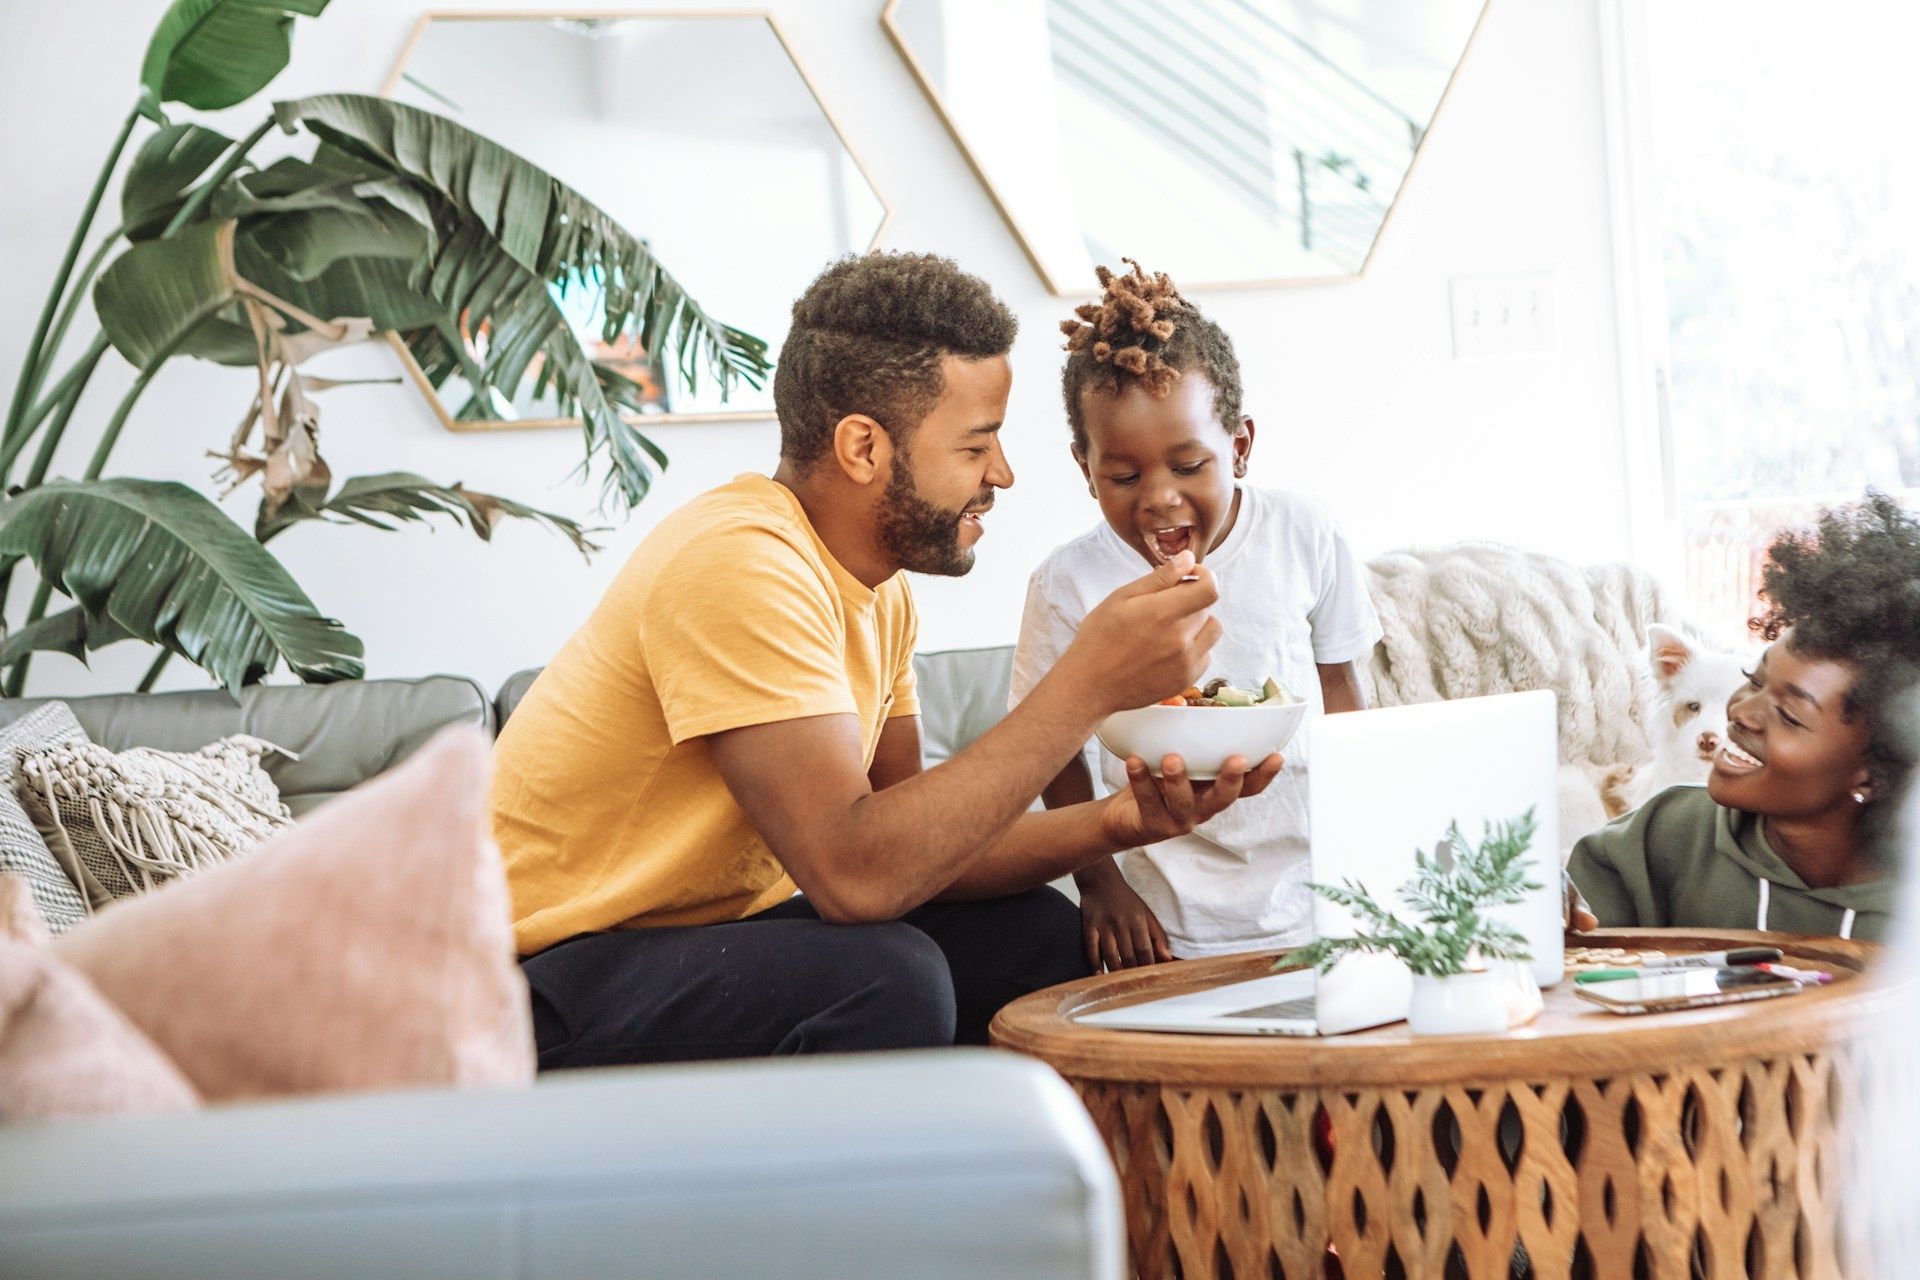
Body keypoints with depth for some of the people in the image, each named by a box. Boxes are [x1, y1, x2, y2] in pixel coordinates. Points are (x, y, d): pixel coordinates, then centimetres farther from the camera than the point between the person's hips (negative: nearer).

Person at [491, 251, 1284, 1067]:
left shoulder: (878, 591, 7)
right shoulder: (739, 564, -24)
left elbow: (913, 845, 5)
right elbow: (857, 872, -32)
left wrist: (1113, 823, -11)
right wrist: (1090, 683, -29)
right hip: (559, 982, -9)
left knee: (1036, 934, 0)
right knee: (886, 980, -31)